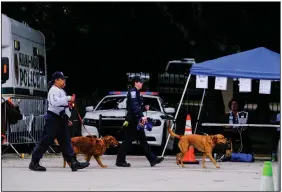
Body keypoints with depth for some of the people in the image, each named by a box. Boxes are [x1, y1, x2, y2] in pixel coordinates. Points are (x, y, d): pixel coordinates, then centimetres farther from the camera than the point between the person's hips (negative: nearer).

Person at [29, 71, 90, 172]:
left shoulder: (61, 91, 20)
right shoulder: (53, 90, -12)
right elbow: (54, 102, -32)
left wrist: (68, 104, 13)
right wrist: (68, 99, -31)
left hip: (60, 118, 10)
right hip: (53, 118, -10)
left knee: (65, 141, 5)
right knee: (46, 140, -7)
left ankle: (73, 163, 2)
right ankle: (34, 163, -1)